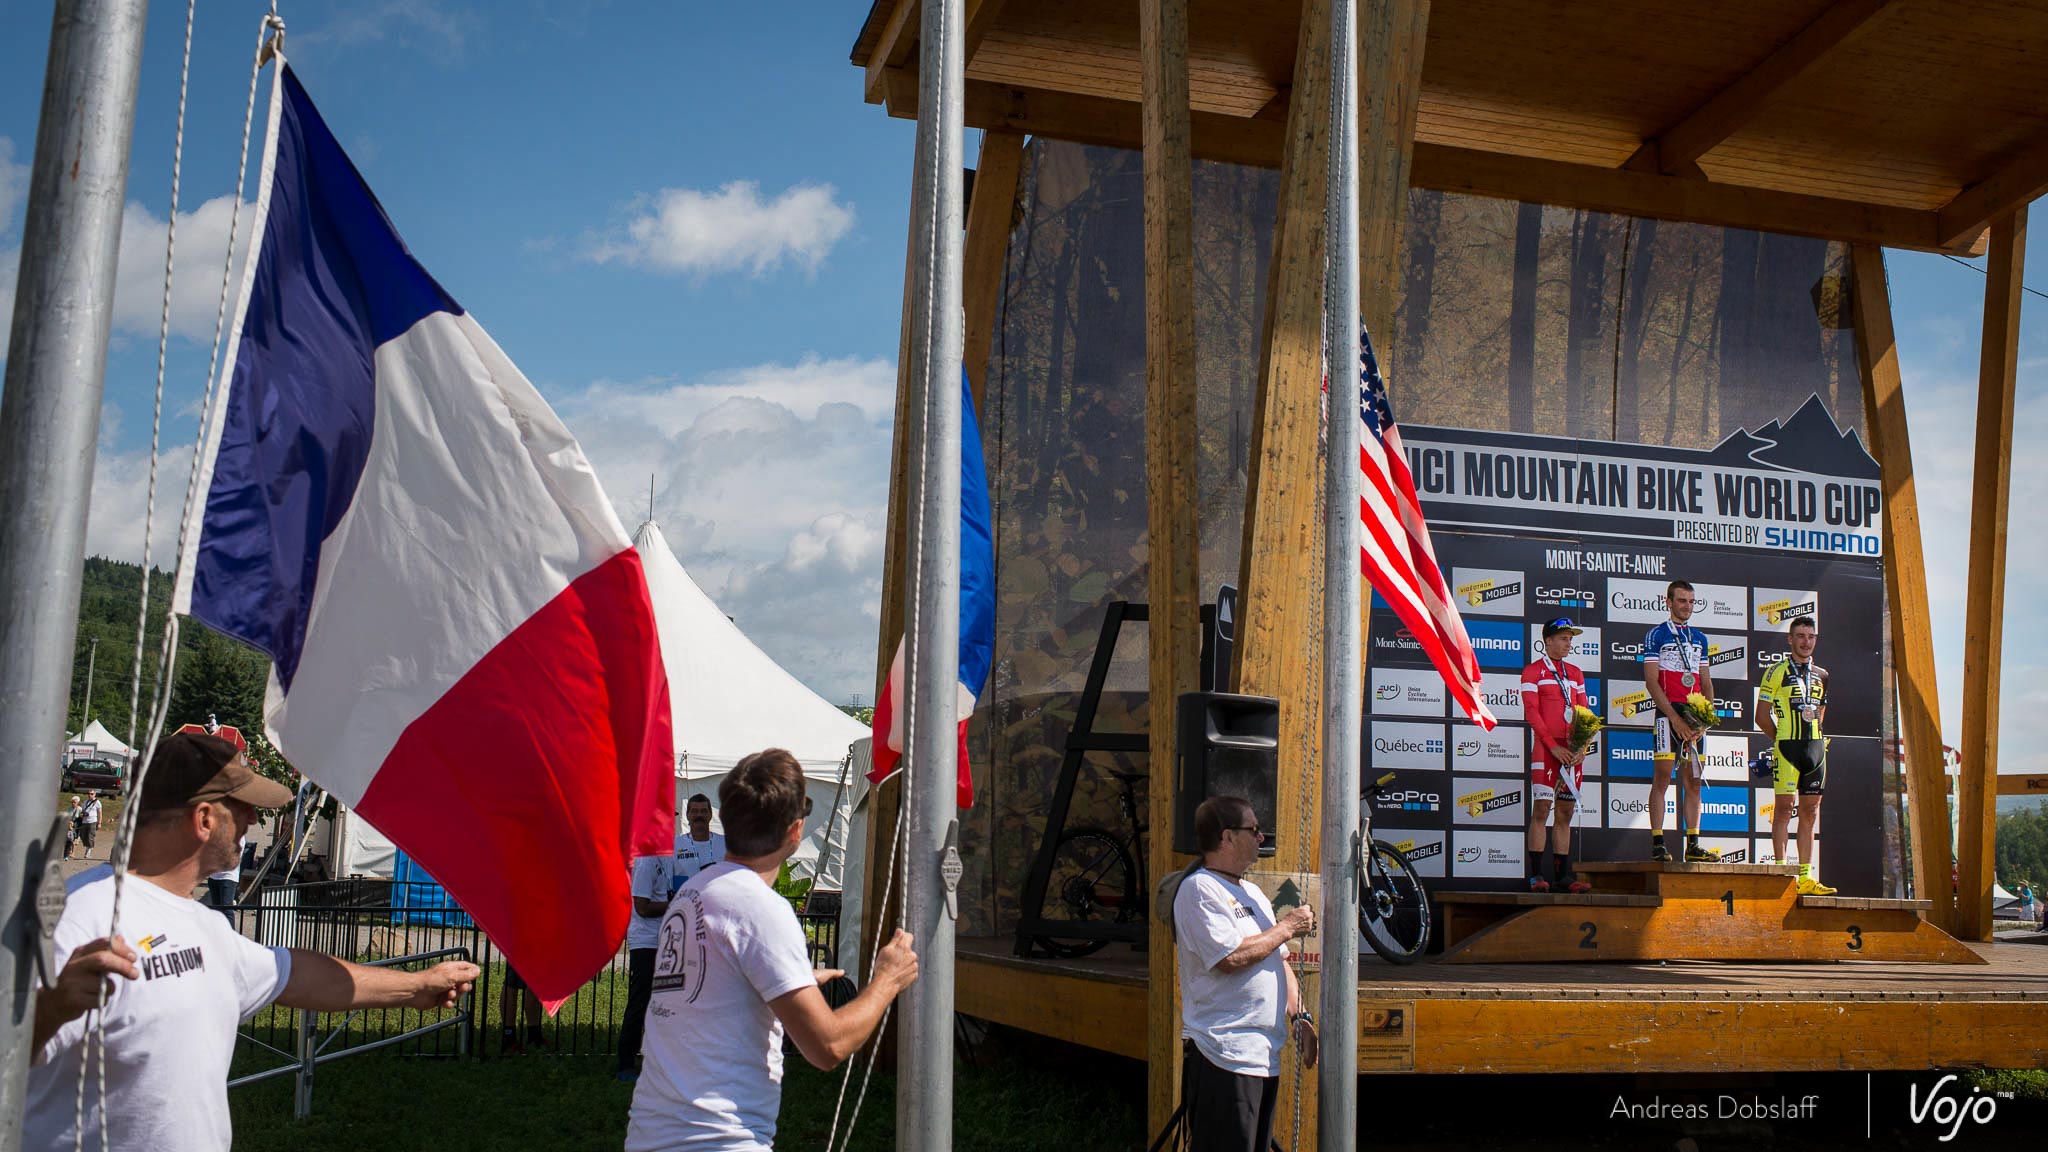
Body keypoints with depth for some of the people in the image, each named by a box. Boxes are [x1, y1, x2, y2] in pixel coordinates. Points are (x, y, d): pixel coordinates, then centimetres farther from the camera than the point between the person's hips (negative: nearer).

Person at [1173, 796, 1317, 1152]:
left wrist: (1300, 1017, 12)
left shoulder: (1253, 892, 21)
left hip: (1266, 1056, 9)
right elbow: (1230, 958, -20)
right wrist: (1287, 927, -8)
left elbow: (1279, 961, 24)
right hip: (1223, 1057, -9)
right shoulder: (1199, 889, -10)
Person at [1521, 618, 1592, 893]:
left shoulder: (1575, 674, 18)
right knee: (1541, 809, -8)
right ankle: (1537, 875, -8)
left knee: (1565, 813, 7)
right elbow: (1531, 711, -7)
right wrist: (1553, 746, -14)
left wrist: (1582, 747, -1)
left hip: (1573, 753, 5)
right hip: (1547, 749, -5)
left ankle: (1564, 875, 9)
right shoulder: (1533, 672, 1)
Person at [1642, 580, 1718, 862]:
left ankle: (1693, 846, 7)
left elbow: (1705, 682, 17)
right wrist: (1674, 718, -14)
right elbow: (1651, 682, -7)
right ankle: (1657, 844, -8)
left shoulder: (1699, 638, 18)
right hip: (1668, 715, -6)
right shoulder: (1657, 635, 0)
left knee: (1693, 781, 5)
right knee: (1662, 777, -9)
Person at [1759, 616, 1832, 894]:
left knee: (1810, 812, 6)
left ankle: (1806, 876, 9)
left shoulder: (1822, 675, 14)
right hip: (1787, 747, -5)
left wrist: (1815, 738, 13)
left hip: (1816, 746, 5)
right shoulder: (1777, 672, -1)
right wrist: (1782, 740, 1)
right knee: (1784, 808, -8)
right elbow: (1762, 716, -1)